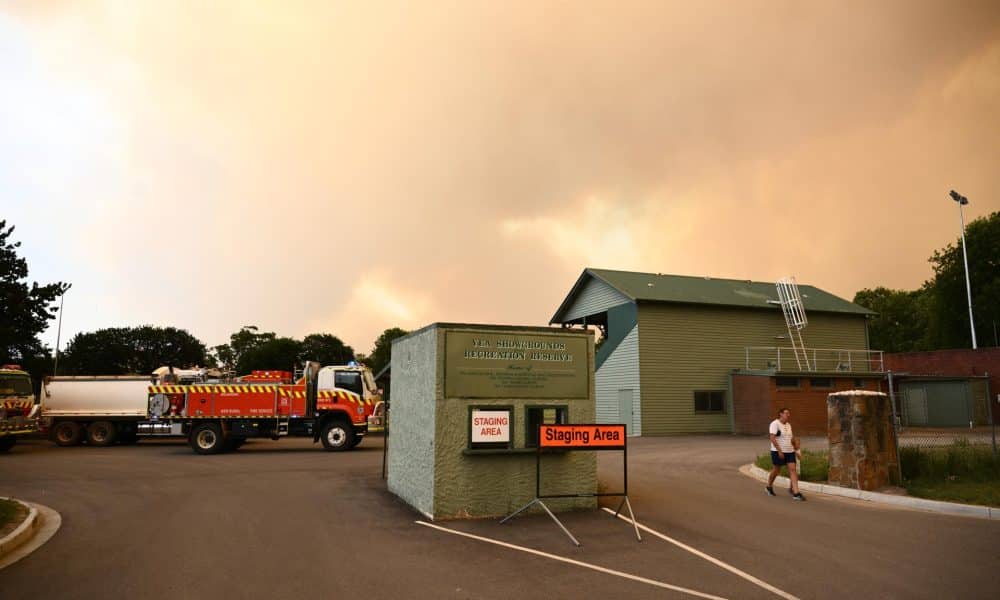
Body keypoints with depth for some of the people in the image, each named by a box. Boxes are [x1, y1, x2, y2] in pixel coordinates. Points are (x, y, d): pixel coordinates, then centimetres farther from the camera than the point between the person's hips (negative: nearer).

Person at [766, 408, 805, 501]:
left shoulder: (788, 425, 11)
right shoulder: (775, 424, -12)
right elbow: (772, 438, -19)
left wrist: (794, 449, 16)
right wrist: (779, 451, -23)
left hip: (790, 451, 6)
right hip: (778, 452, -6)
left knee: (793, 469, -6)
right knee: (777, 470, 7)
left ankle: (796, 493, -5)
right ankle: (769, 487, 30)